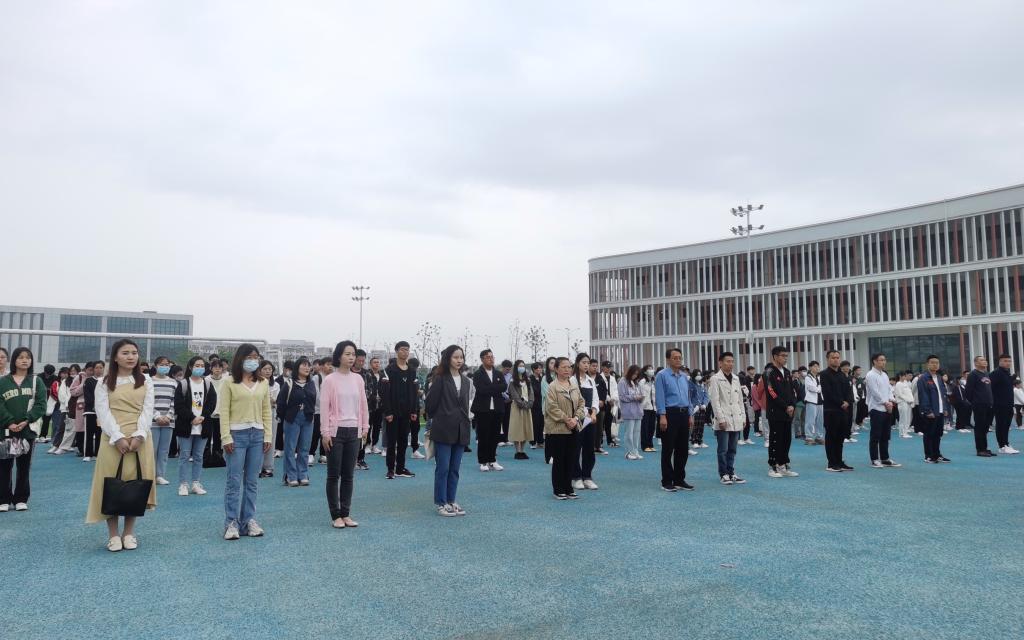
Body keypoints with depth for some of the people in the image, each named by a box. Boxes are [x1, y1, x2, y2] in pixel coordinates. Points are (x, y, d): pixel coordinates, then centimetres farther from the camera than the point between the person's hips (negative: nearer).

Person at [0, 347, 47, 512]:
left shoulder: (37, 381, 5)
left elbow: (41, 404, -3)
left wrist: (26, 421, -15)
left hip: (28, 429, 0)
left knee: (24, 466, 6)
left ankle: (21, 499, 15)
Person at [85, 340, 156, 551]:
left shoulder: (146, 381, 9)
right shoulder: (105, 383, 5)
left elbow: (147, 410, 1)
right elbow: (103, 412, -4)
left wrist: (139, 435, -13)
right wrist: (118, 437, -16)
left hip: (140, 439, 1)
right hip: (113, 440, -1)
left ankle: (129, 532, 13)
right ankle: (113, 534, 9)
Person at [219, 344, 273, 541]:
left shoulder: (263, 384, 10)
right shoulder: (230, 383, -1)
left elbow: (266, 412, 10)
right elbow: (224, 412, -4)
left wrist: (268, 436, 5)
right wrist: (226, 437, -10)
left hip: (257, 435, 4)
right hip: (237, 434, -4)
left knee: (252, 481, 8)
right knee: (234, 480, -1)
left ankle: (249, 520, 16)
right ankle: (231, 523, 7)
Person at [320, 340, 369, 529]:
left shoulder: (358, 379, 6)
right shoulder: (329, 380, -6)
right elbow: (324, 408, -8)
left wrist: (365, 427, 9)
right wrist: (325, 433, -11)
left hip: (354, 432, 4)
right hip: (336, 431, -4)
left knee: (349, 475, 9)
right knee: (334, 475, 3)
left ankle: (346, 514, 18)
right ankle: (335, 515, 12)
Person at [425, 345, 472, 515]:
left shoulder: (466, 381, 11)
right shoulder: (440, 379, -7)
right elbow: (430, 403, -5)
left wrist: (465, 424, 10)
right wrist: (437, 420, 5)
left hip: (460, 431, 5)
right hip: (443, 430, -5)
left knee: (455, 469, 10)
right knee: (443, 468, 0)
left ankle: (451, 501, 20)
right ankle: (441, 503, 10)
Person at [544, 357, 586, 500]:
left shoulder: (575, 385, 8)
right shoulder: (552, 386, -10)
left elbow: (581, 403, 8)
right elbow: (552, 408, -15)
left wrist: (576, 418, -7)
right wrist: (566, 420, -16)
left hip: (573, 429, 6)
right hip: (557, 429, -5)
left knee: (572, 460, 9)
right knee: (559, 461, 3)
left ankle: (568, 489, 21)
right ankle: (558, 490, 14)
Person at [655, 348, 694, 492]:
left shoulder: (685, 376, 14)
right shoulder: (662, 375, -6)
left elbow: (688, 397, 17)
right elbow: (660, 397, -11)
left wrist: (690, 415, 12)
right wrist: (662, 416, -17)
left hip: (683, 414, 7)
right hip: (670, 414, -6)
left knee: (682, 449, 10)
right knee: (668, 449, 0)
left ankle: (679, 480, 21)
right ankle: (667, 482, 10)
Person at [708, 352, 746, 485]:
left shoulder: (736, 379, 14)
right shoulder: (715, 379, -5)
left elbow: (740, 399, 16)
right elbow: (715, 401, -10)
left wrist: (743, 417, 11)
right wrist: (721, 419, -14)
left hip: (736, 421, 6)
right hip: (724, 421, -6)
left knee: (732, 449, 10)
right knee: (723, 449, -1)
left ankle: (731, 473, 18)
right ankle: (723, 474, 8)